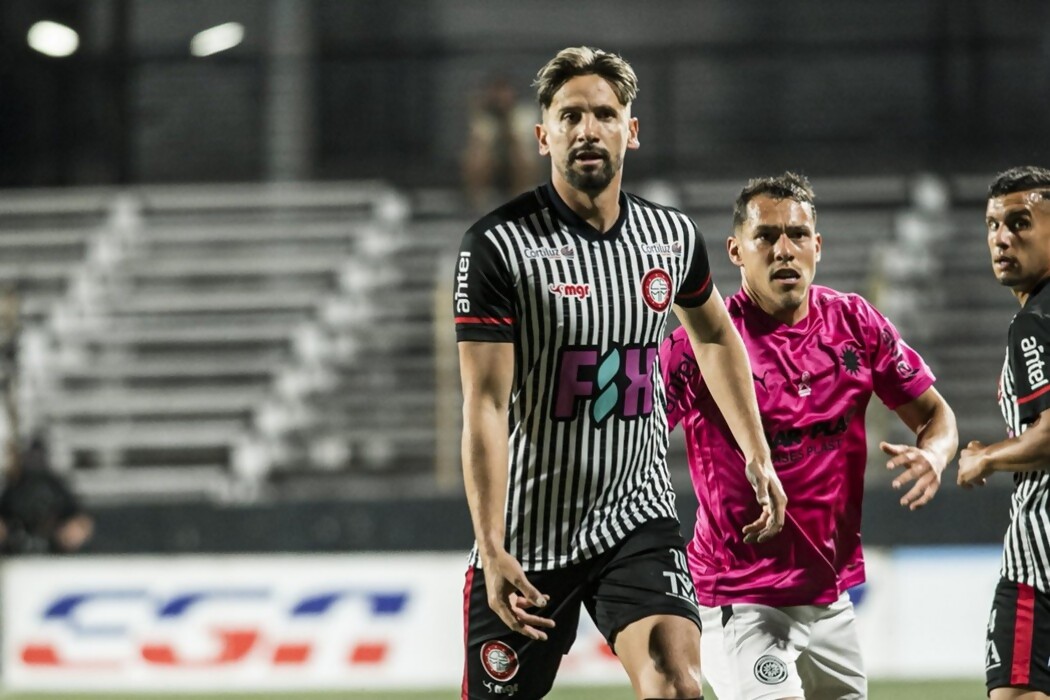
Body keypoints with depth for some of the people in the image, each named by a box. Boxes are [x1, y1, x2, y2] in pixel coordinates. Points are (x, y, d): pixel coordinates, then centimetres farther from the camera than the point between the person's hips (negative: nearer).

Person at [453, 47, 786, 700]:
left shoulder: (673, 236, 3)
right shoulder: (497, 246, -12)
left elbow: (715, 335, 26)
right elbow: (485, 406, -16)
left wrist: (757, 456, 23)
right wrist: (492, 548, -23)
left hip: (639, 522, 3)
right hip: (529, 533, -3)